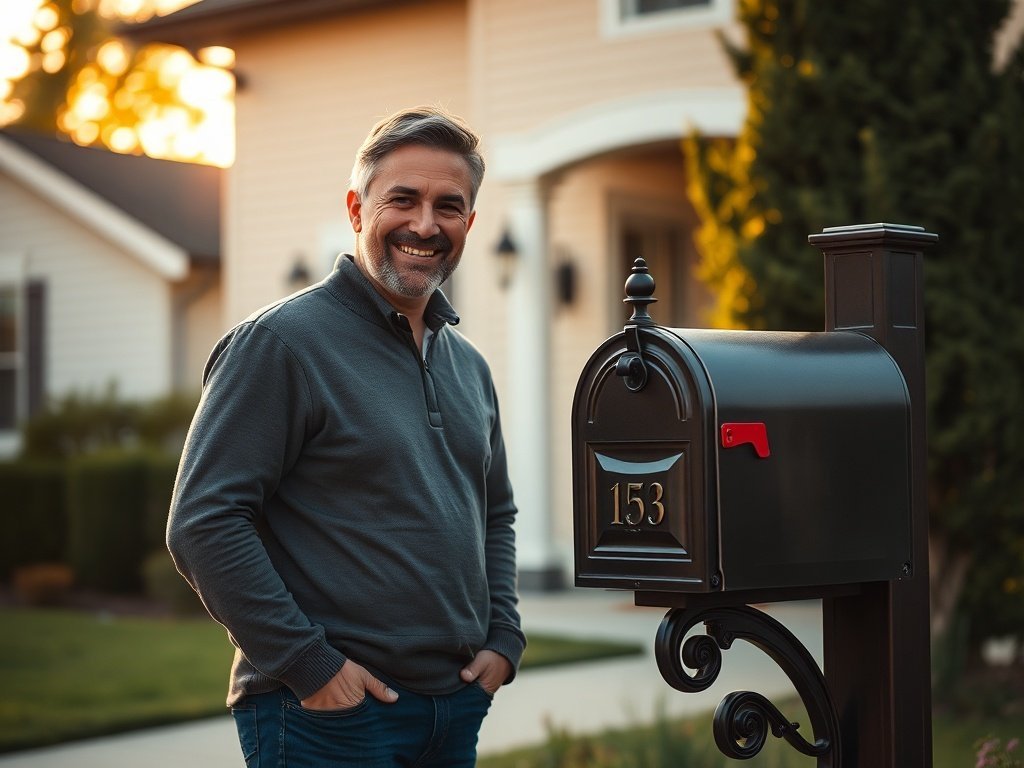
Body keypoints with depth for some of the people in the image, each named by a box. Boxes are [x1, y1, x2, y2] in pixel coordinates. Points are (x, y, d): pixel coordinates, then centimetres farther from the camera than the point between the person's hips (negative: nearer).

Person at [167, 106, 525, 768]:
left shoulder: (467, 365, 13)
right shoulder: (281, 341, -11)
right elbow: (203, 523, -17)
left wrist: (503, 639, 9)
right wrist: (308, 664, -19)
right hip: (327, 713, -7)